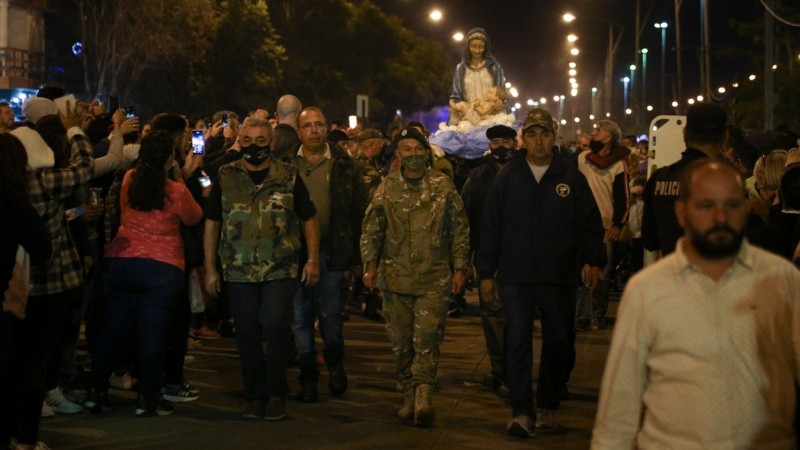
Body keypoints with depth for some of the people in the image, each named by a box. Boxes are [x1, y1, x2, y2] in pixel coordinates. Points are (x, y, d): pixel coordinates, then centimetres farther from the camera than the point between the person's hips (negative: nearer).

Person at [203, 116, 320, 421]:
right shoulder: (226, 177, 5)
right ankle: (255, 396, 20)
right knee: (247, 334, 6)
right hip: (239, 271, 2)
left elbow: (309, 219, 7)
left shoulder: (288, 176, 2)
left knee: (275, 325, -14)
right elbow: (211, 224, 8)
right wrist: (210, 269, 5)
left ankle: (276, 392, 4)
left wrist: (313, 260, -1)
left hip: (280, 270, -2)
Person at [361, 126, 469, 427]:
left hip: (434, 278, -2)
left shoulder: (443, 186, 2)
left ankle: (423, 396, -8)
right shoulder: (386, 188, 6)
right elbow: (371, 230, 9)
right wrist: (370, 264, -1)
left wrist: (459, 268, 2)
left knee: (426, 339, -11)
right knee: (401, 342, 8)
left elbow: (460, 230, 6)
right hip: (395, 277, 2)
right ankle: (409, 394, 20)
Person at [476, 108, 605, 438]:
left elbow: (591, 224, 5)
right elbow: (489, 226, 6)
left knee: (558, 342, 10)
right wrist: (486, 273, 3)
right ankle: (522, 412, -1)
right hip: (516, 276, -1)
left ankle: (547, 406, 25)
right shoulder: (508, 177, 4)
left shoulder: (571, 177, 4)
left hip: (560, 276, 1)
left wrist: (594, 261, -10)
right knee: (517, 342, -5)